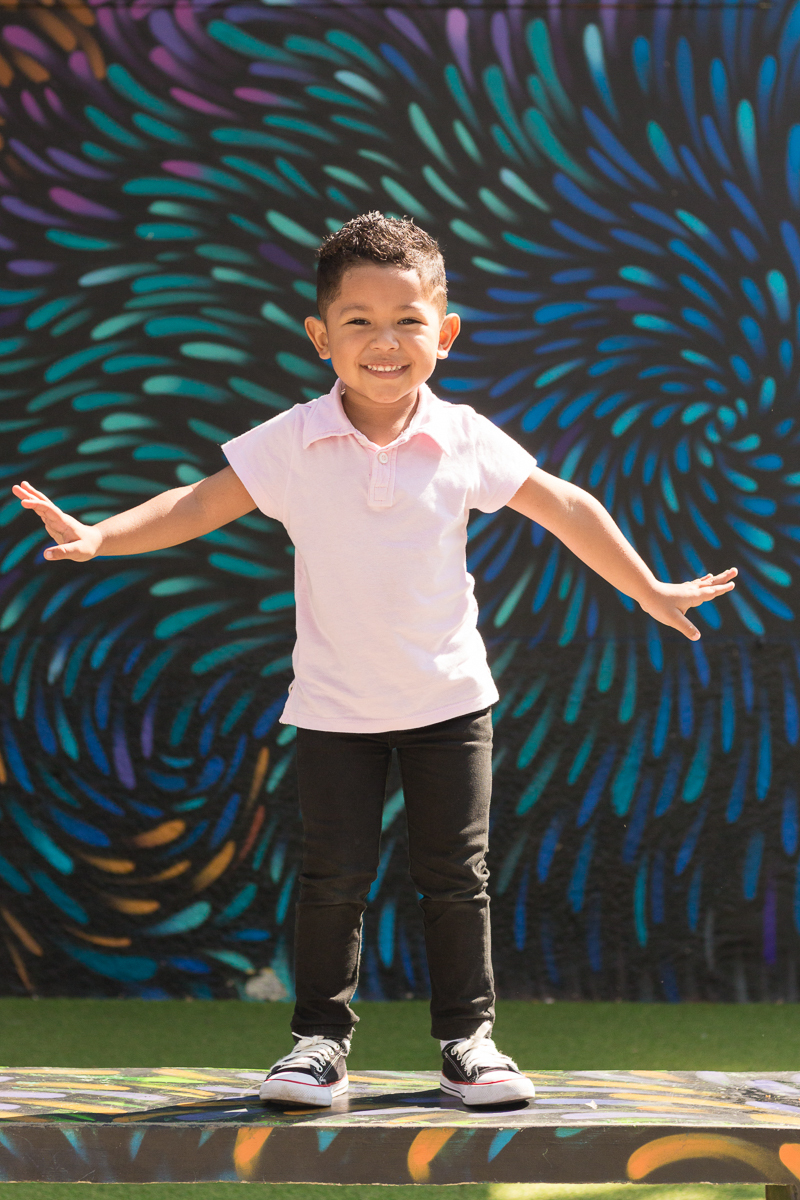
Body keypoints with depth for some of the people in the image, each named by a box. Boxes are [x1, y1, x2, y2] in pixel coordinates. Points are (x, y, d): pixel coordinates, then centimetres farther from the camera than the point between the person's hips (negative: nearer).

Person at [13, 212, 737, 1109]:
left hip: (448, 696, 1)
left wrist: (651, 592, 9)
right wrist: (96, 537, -21)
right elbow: (201, 505, -7)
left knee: (456, 874, 5)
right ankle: (321, 1037, 13)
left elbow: (564, 509, 4)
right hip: (335, 704, -1)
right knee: (333, 875, 0)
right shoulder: (293, 443, -9)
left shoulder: (465, 440, -7)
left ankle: (468, 1036, 18)